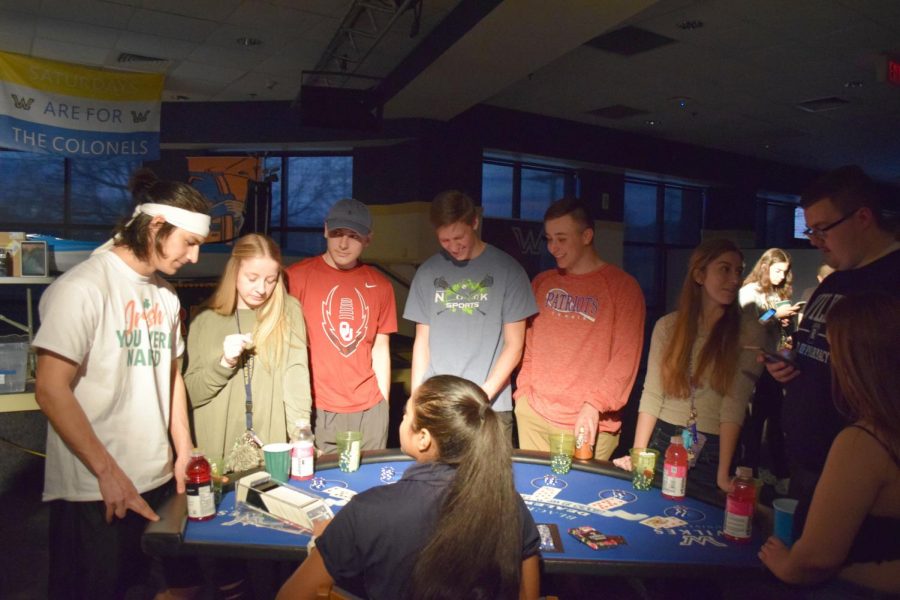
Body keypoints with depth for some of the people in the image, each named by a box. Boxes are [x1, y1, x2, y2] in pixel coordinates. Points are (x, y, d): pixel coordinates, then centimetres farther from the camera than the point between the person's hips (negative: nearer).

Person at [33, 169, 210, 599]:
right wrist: (109, 473, -15)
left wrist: (184, 451, 10)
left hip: (158, 482, 7)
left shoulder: (165, 294, 9)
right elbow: (51, 391, -16)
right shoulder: (82, 287, -13)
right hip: (94, 493, -6)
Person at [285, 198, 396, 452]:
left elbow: (380, 348, 12)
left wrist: (384, 404, 10)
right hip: (316, 410, -3)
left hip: (369, 411, 3)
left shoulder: (380, 286, 7)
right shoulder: (296, 276, -4)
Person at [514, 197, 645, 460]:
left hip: (590, 424, -4)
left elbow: (626, 357, -9)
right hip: (533, 416, 4)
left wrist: (594, 406, -17)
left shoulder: (622, 286, -4)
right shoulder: (541, 283, 11)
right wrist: (523, 391, 5)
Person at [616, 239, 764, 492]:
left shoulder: (748, 332, -6)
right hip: (664, 442, 2)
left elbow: (735, 404, -14)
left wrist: (723, 476, -19)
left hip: (715, 451, -2)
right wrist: (637, 455, -9)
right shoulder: (668, 325, -1)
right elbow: (652, 394, -3)